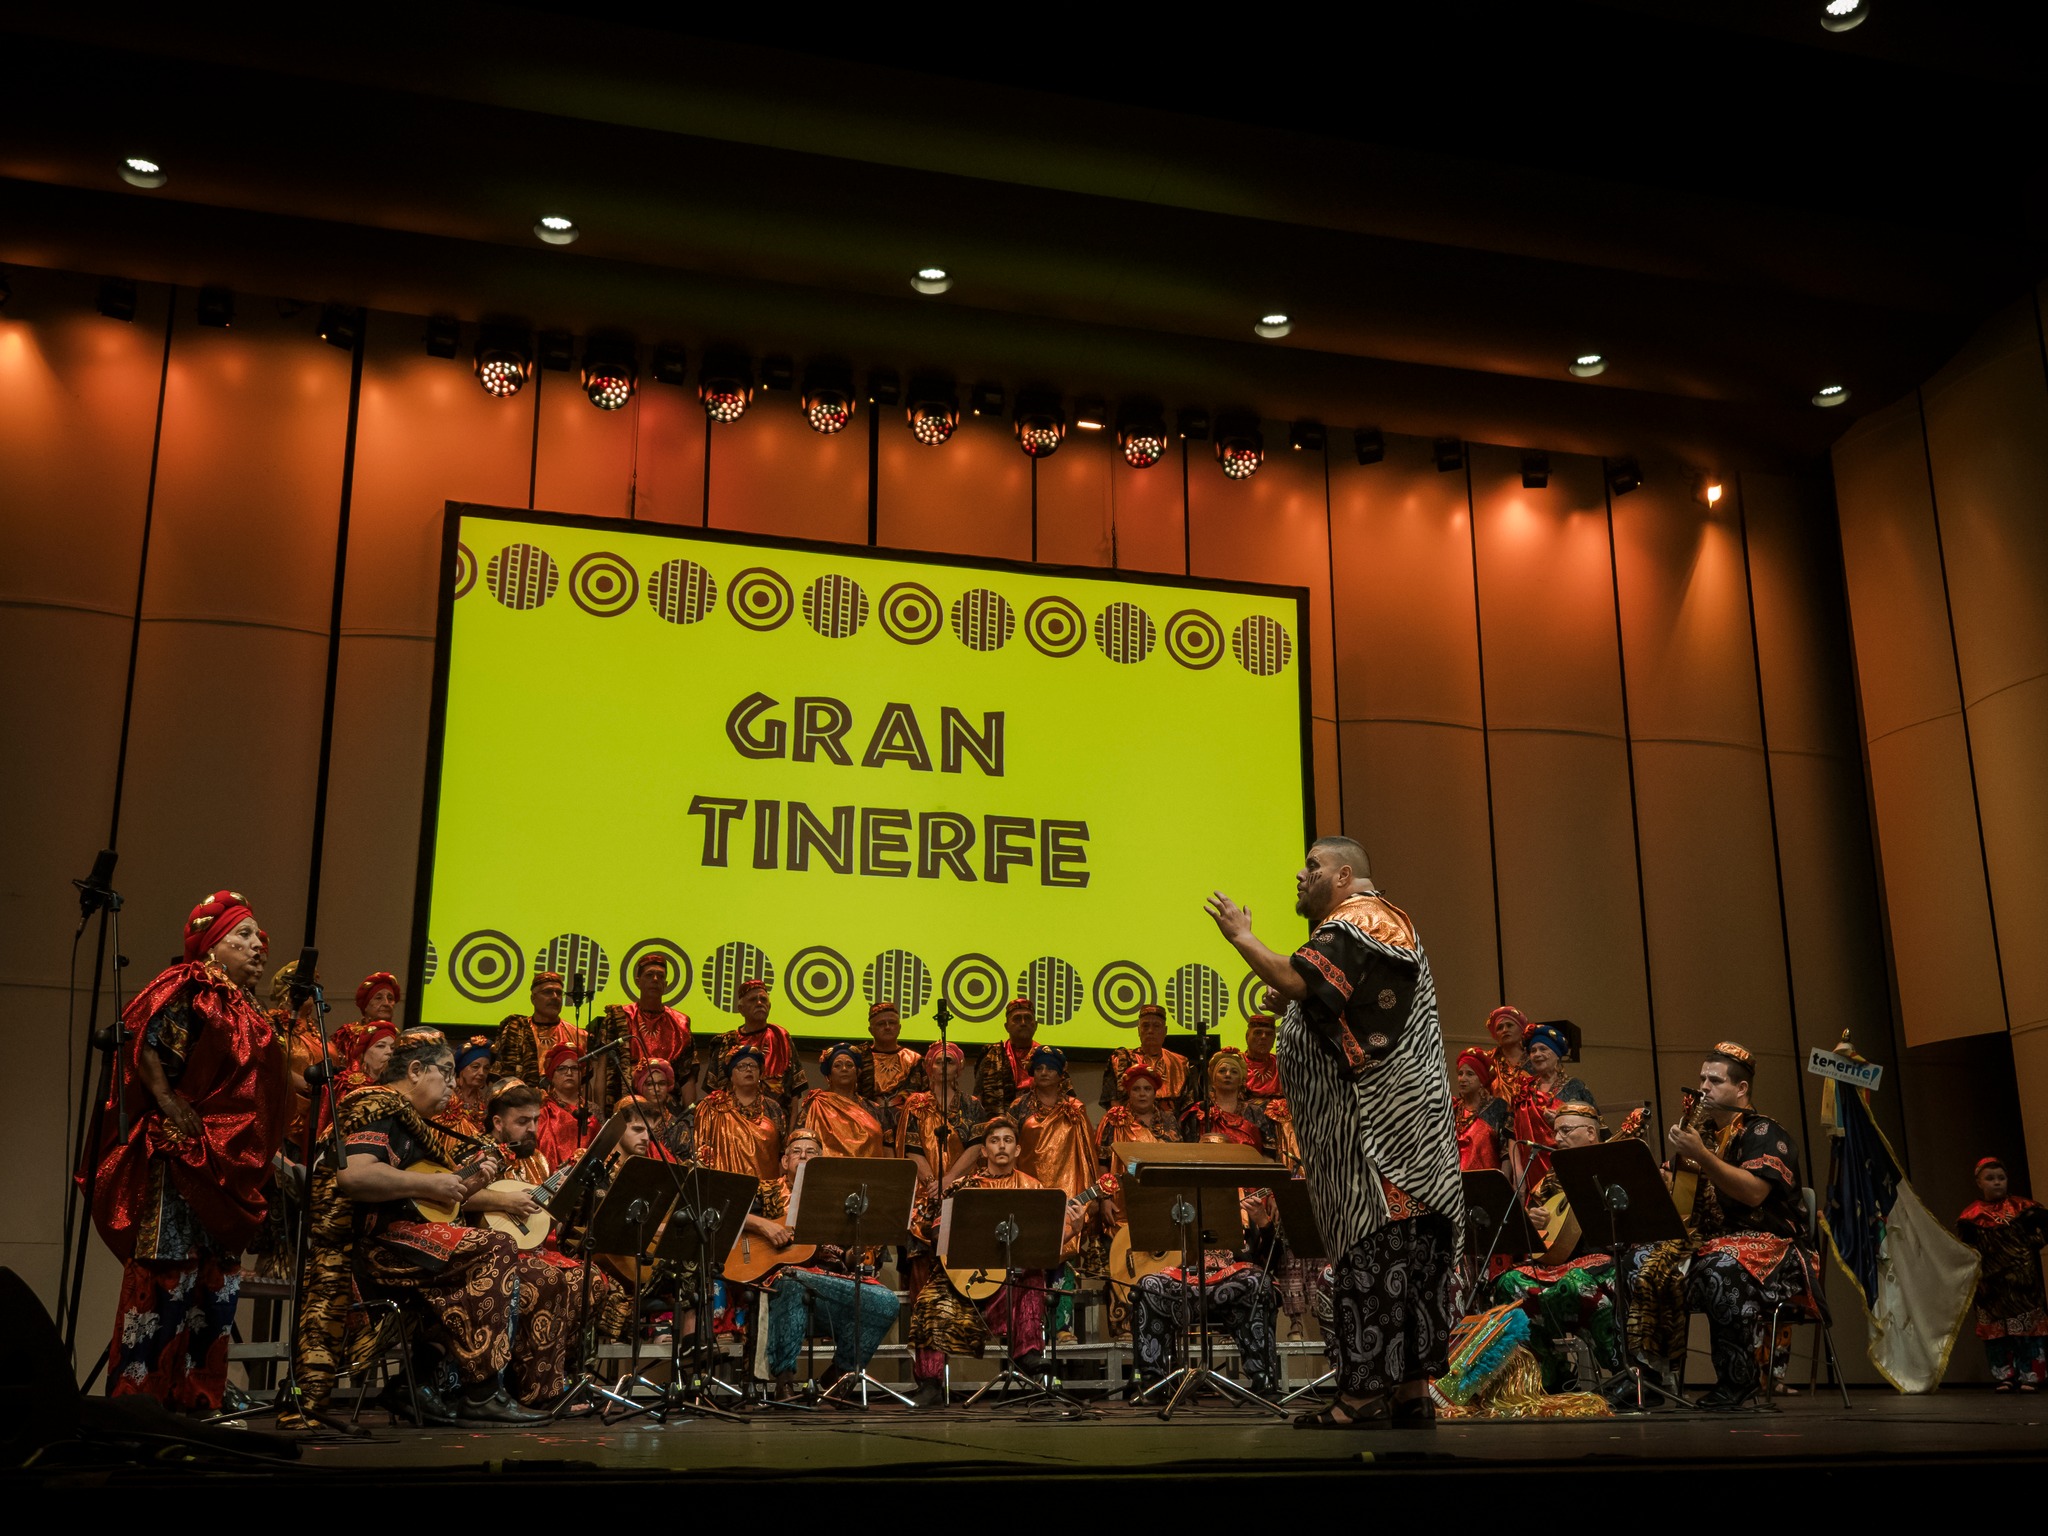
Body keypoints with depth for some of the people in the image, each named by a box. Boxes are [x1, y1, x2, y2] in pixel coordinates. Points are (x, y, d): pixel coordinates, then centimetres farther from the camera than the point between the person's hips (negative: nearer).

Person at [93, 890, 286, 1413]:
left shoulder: (247, 1010, 18)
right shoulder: (190, 993, -8)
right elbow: (146, 1051, -20)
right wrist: (173, 1113, -21)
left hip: (230, 1170, 9)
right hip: (184, 1158, -9)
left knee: (218, 1278, 9)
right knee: (170, 1272, -8)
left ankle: (196, 1399, 14)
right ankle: (137, 1395, -1)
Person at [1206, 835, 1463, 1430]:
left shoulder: (1352, 924, -10)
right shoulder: (1391, 921, 24)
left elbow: (1298, 982, -25)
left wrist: (1241, 936, -13)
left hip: (1372, 1123, -10)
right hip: (1409, 1119, 10)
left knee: (1368, 1247, -9)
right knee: (1412, 1247, 7)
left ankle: (1364, 1394, -7)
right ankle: (1412, 1391, 10)